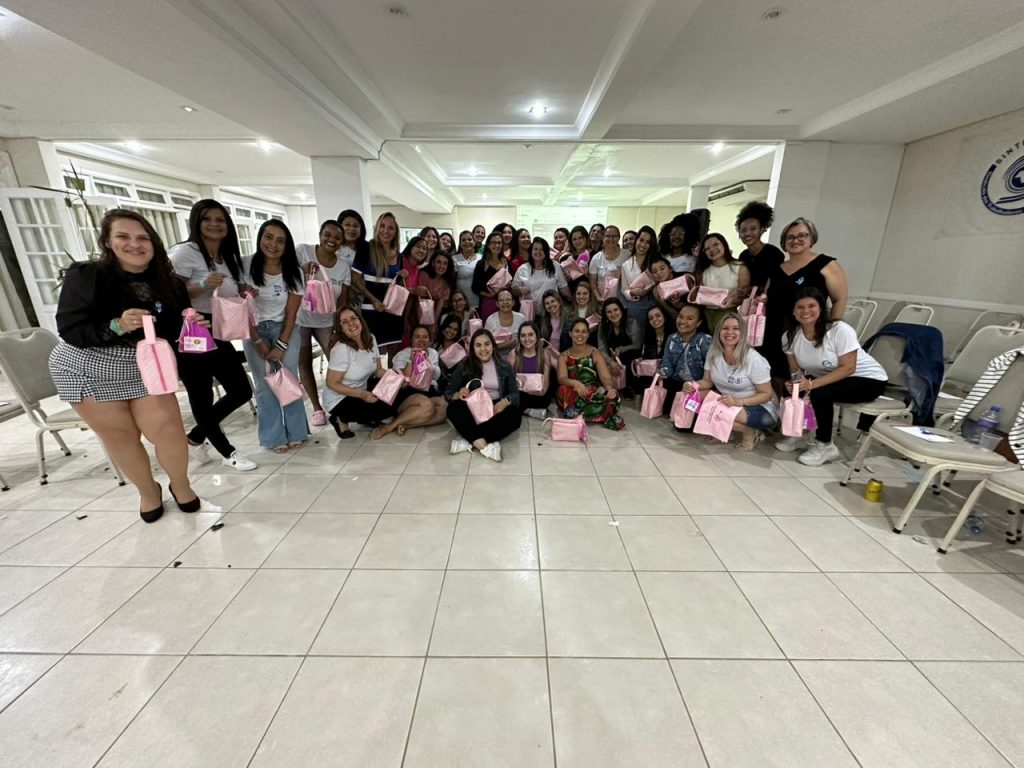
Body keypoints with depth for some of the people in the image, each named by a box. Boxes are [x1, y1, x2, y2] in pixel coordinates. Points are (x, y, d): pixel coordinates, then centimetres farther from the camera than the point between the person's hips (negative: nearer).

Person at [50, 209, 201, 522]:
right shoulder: (84, 276, -11)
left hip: (147, 369, 1)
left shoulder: (168, 284, -3)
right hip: (88, 369, -1)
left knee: (167, 429, -9)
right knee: (119, 435, 7)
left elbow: (176, 331, 3)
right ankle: (148, 491, 29)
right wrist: (117, 326, -30)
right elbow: (69, 331, -14)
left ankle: (180, 485, 18)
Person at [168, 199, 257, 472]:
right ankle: (227, 452, 21)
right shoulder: (184, 252, -9)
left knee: (242, 392, 10)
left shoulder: (228, 258, 13)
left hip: (220, 337, 8)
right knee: (202, 399, 2)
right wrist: (203, 287, -29)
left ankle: (193, 440, 29)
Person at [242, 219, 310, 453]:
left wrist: (282, 345, -11)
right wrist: (258, 341, -11)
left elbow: (291, 313, -7)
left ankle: (295, 432, 7)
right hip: (253, 330, 0)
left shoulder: (293, 271, -9)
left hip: (284, 329, 1)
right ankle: (275, 437, 6)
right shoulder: (247, 266, -13)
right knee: (265, 385, -2)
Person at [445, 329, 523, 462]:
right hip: (472, 410, 0)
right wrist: (458, 394, -25)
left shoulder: (504, 366, 5)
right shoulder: (463, 366, 1)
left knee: (515, 415, -31)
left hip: (496, 409, 1)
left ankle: (469, 442, -32)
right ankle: (484, 446, -40)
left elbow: (515, 393, 1)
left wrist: (505, 401, -22)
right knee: (453, 409, -30)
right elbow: (447, 394, 0)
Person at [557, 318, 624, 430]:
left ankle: (575, 415, -22)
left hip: (594, 394, 0)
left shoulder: (596, 354, 2)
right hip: (572, 397, 1)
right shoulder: (563, 356, 4)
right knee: (564, 390, -34)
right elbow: (562, 379, -12)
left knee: (612, 396, -31)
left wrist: (610, 388, -34)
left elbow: (606, 377, -10)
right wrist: (575, 383, -36)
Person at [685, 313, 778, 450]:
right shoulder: (713, 352, -7)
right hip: (729, 402, 6)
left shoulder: (754, 359, -22)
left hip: (761, 408, -6)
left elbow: (767, 394, -15)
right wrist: (693, 385, -22)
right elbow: (707, 381, 2)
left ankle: (751, 433, -2)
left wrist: (738, 401, -33)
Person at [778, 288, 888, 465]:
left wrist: (812, 384, -37)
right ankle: (795, 433, 6)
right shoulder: (789, 336, -11)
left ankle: (825, 446, -10)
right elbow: (795, 369, -4)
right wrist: (795, 381, -28)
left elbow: (848, 368, -26)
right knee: (793, 390, -18)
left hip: (868, 379, -5)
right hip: (828, 379, 5)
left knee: (819, 394, -30)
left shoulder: (840, 330, -26)